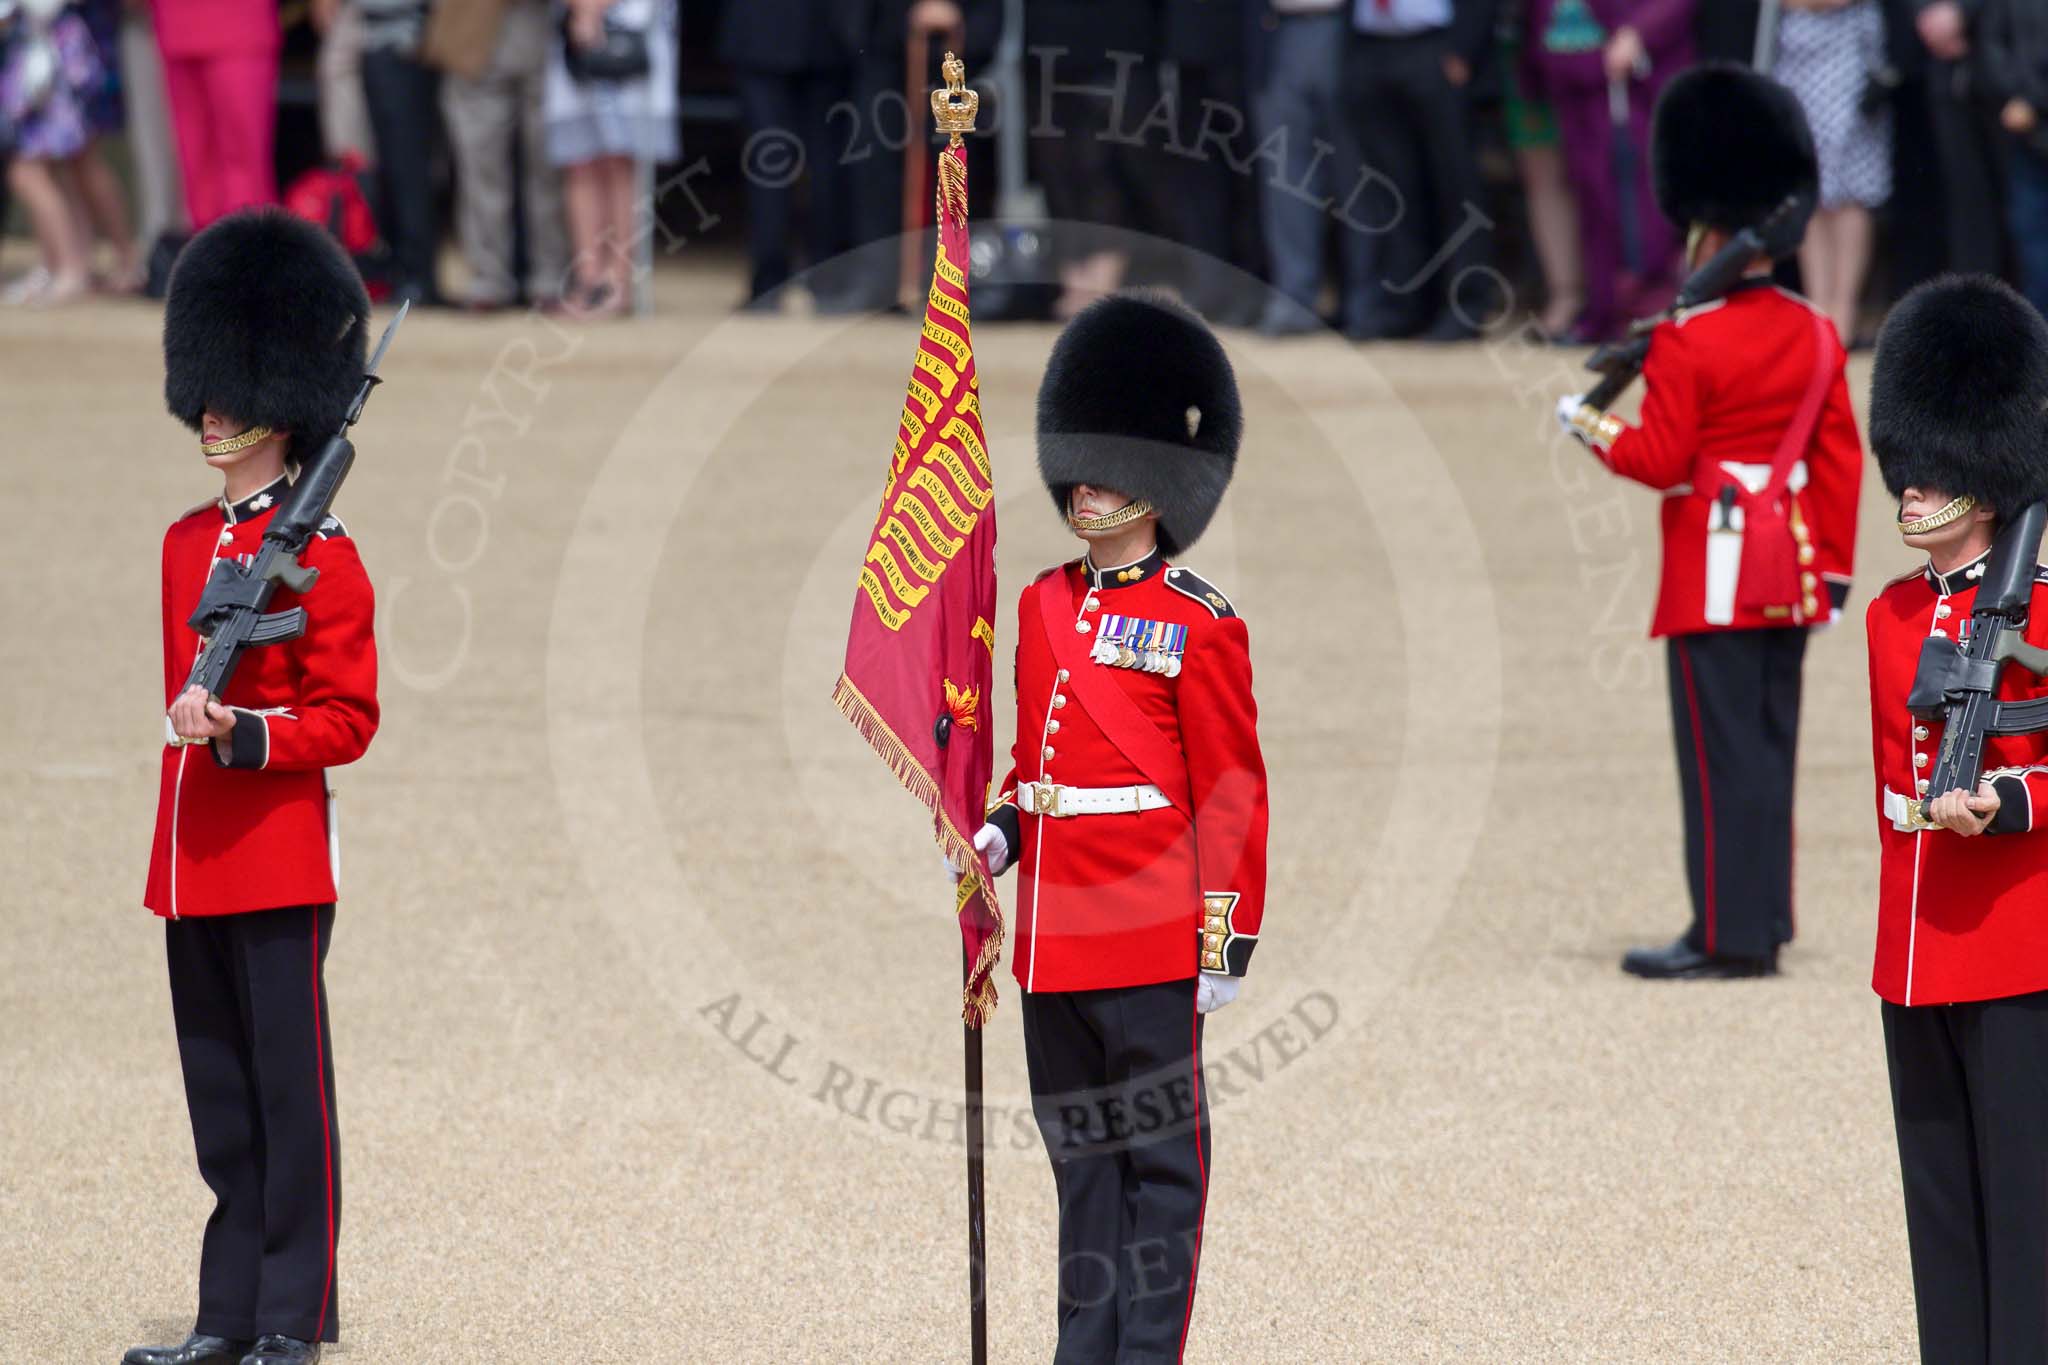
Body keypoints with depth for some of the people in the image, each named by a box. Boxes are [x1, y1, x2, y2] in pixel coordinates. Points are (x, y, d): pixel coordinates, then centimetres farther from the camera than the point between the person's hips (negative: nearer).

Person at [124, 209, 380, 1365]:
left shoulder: (323, 554, -8)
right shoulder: (187, 541, 14)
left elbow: (348, 722, -10)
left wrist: (244, 733, -23)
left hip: (280, 859, -7)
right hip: (193, 861, 7)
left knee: (290, 1088, -4)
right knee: (220, 1097, 10)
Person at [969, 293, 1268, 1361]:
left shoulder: (1198, 624, -7)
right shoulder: (1043, 605, 12)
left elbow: (1232, 792, -7)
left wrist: (1228, 942, -11)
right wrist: (1003, 831, 4)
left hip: (1151, 935, -7)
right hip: (1055, 930, 7)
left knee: (1159, 1151, -1)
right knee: (1080, 1151, 12)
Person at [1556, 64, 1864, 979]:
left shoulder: (1687, 340, -15)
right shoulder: (1817, 336, 6)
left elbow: (1659, 460, -13)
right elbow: (1841, 463, 8)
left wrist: (1587, 425, 3)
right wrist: (1833, 568, 14)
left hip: (1714, 573, -7)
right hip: (1790, 572, 7)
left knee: (1722, 753, -4)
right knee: (1770, 746, 11)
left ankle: (1729, 934, -3)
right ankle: (1764, 926, 14)